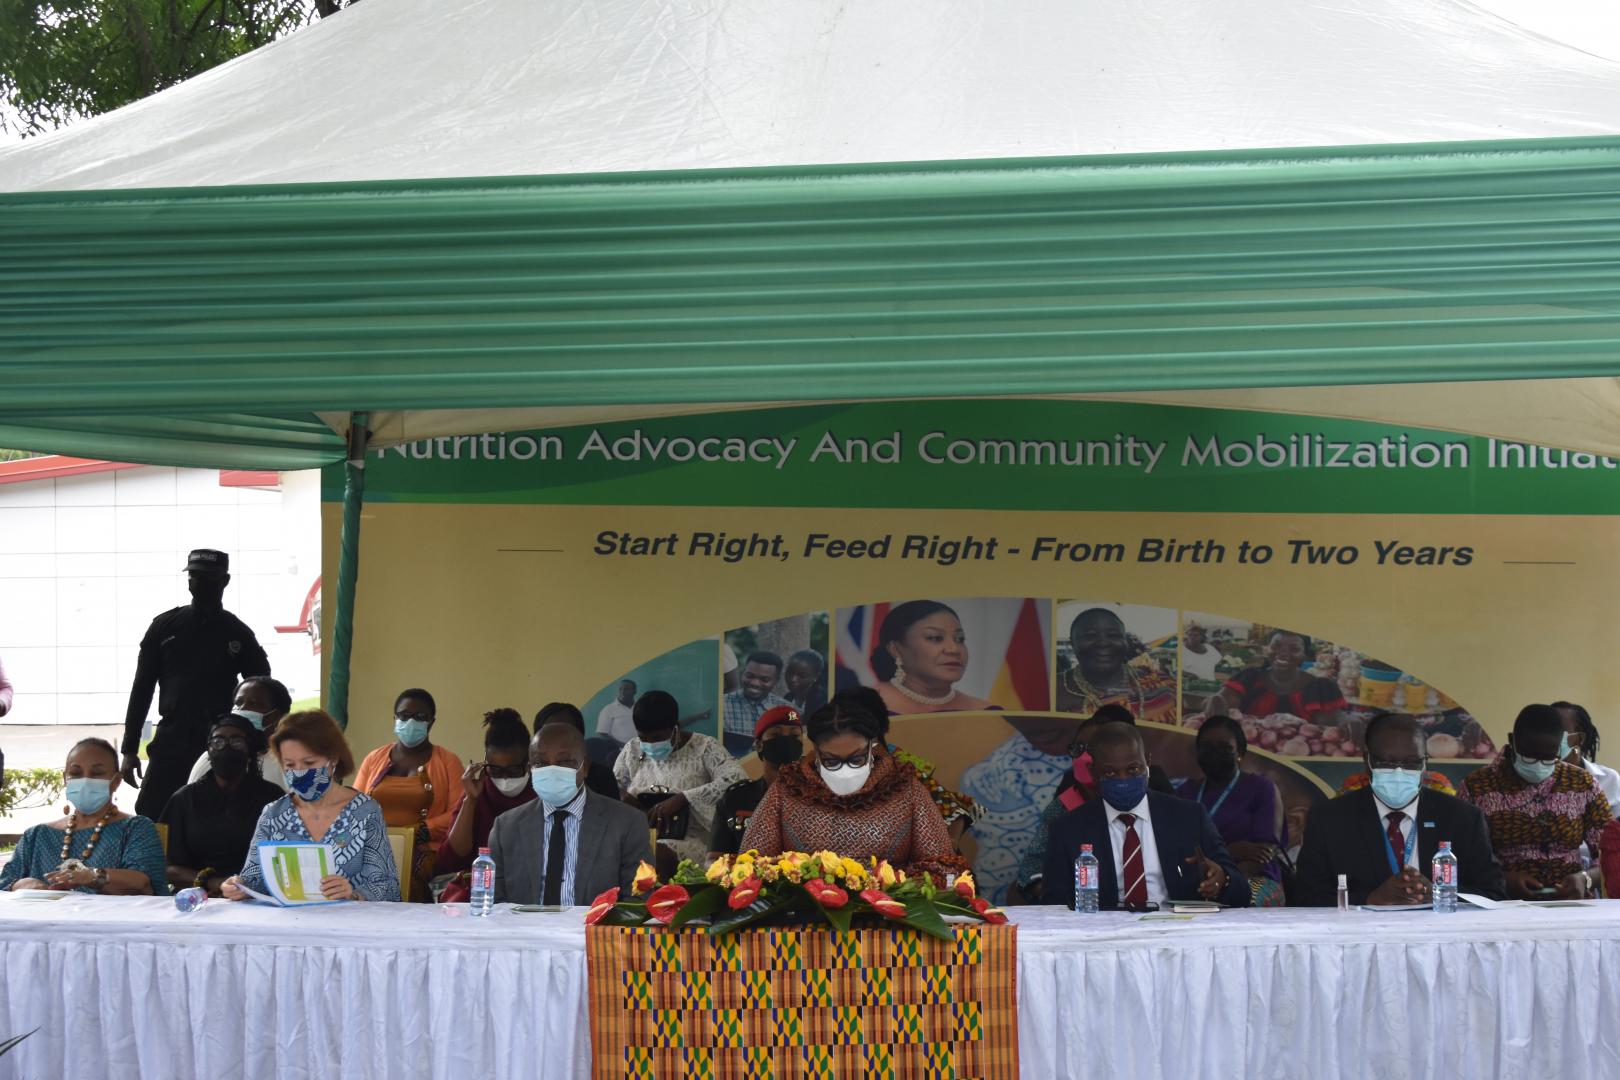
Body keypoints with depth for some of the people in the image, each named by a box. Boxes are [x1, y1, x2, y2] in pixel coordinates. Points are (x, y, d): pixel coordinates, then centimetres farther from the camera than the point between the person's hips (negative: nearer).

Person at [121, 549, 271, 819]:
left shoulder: (238, 634, 6)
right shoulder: (165, 627, 9)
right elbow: (141, 689, 11)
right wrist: (130, 749, 5)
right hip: (170, 743, 1)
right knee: (148, 818, -7)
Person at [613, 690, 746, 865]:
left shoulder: (703, 748, -1)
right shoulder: (632, 750, 14)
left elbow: (737, 781, -17)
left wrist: (682, 799, -23)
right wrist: (619, 794, -5)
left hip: (689, 841, -4)